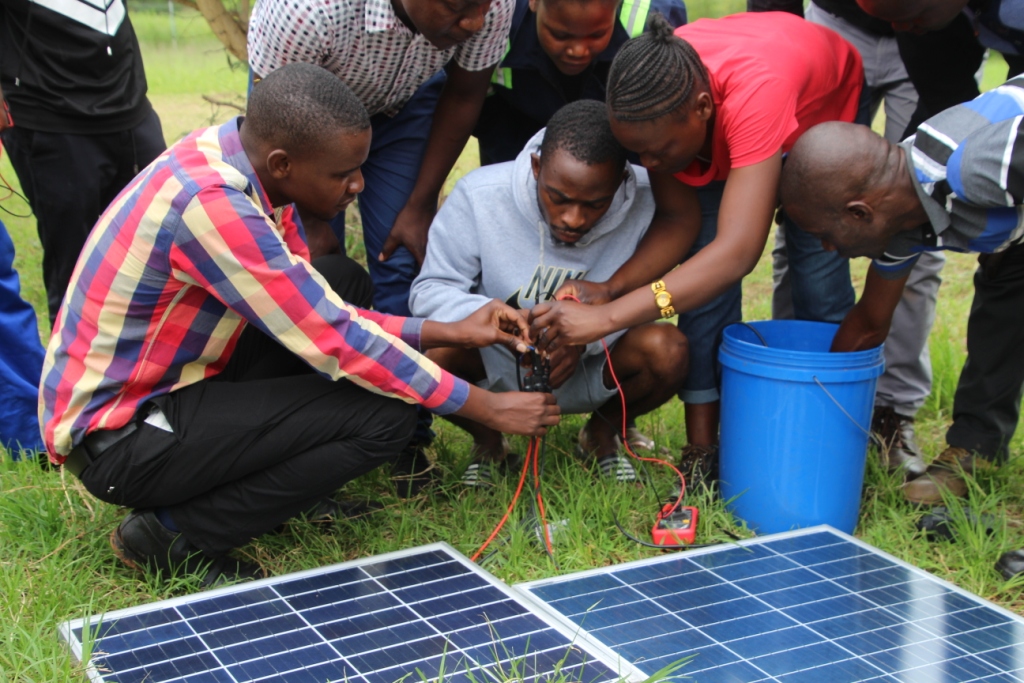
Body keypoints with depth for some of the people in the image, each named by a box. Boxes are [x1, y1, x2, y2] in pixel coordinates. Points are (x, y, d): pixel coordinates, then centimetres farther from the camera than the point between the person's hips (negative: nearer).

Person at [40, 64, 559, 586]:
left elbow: (318, 317, 7)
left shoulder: (235, 161, -2)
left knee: (345, 279, 9)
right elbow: (333, 342, -24)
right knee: (383, 419, -16)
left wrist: (447, 333, 1)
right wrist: (488, 409, -16)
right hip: (116, 439, -9)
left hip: (165, 383, 9)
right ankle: (174, 533, -6)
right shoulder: (211, 206, -29)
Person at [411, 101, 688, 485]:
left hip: (592, 367, 0)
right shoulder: (480, 194, -23)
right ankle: (488, 443, 6)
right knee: (434, 350, -31)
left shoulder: (646, 202, -24)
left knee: (667, 350, -29)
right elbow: (430, 290, -17)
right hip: (497, 367, 0)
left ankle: (602, 435, 7)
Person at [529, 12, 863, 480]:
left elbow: (737, 251, -56)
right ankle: (703, 451, -7)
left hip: (827, 107, -3)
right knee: (701, 270, -14)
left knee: (817, 270, -14)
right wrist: (610, 289, -40)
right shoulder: (655, 102, -33)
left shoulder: (754, 92, -49)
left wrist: (609, 316, -62)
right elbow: (679, 220, -22)